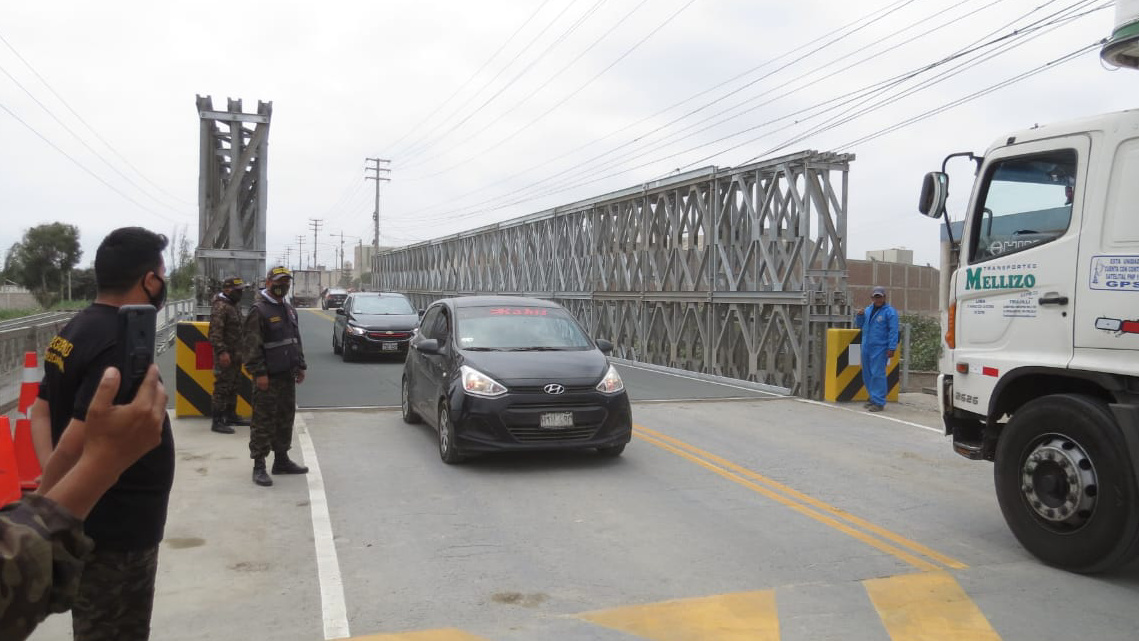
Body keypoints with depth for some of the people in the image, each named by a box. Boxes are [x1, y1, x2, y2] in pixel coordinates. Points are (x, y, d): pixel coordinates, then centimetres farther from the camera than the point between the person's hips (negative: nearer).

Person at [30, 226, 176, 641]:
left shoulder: (77, 328, 6)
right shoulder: (123, 347, -25)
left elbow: (41, 412, 12)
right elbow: (75, 445, -28)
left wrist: (50, 486, 3)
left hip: (90, 519, 10)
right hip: (115, 529, -9)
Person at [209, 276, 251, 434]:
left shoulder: (233, 306, 16)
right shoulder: (220, 307, -15)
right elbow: (215, 332, -22)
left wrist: (241, 351, 22)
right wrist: (222, 352, -28)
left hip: (236, 354, 10)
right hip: (225, 355, -10)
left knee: (233, 387, 16)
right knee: (222, 388, -7)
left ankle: (231, 416, 26)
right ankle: (217, 422, -3)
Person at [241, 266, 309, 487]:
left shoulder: (289, 310, 16)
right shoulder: (258, 310, -10)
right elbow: (251, 345, -15)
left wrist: (300, 366, 18)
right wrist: (259, 373, -19)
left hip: (287, 376, 8)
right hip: (268, 377, -8)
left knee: (286, 419, 14)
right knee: (263, 421, -5)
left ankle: (281, 460, 25)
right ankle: (259, 466, 1)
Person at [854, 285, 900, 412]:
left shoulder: (889, 311, -4)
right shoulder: (868, 309, 17)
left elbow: (893, 331, -10)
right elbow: (859, 325, 24)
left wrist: (891, 348, -16)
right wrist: (859, 316, 3)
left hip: (880, 348, -7)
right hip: (866, 347, 7)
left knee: (878, 374, -9)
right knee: (867, 375, 11)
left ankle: (879, 402, -6)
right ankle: (873, 398, 23)